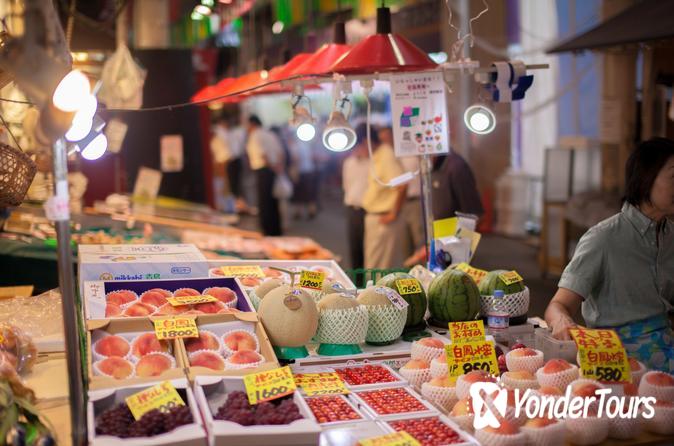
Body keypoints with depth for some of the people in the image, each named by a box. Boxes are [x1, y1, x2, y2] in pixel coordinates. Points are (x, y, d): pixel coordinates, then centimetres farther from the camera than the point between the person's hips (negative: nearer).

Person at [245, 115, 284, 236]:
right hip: (274, 171, 7)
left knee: (264, 203, -1)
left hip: (262, 170, -7)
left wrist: (273, 168, -13)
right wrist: (279, 167, 5)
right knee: (273, 202, 15)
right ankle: (277, 230, 21)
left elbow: (263, 154, -19)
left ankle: (268, 231, 0)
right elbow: (281, 153, 9)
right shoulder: (271, 134, 15)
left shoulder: (254, 136, -8)